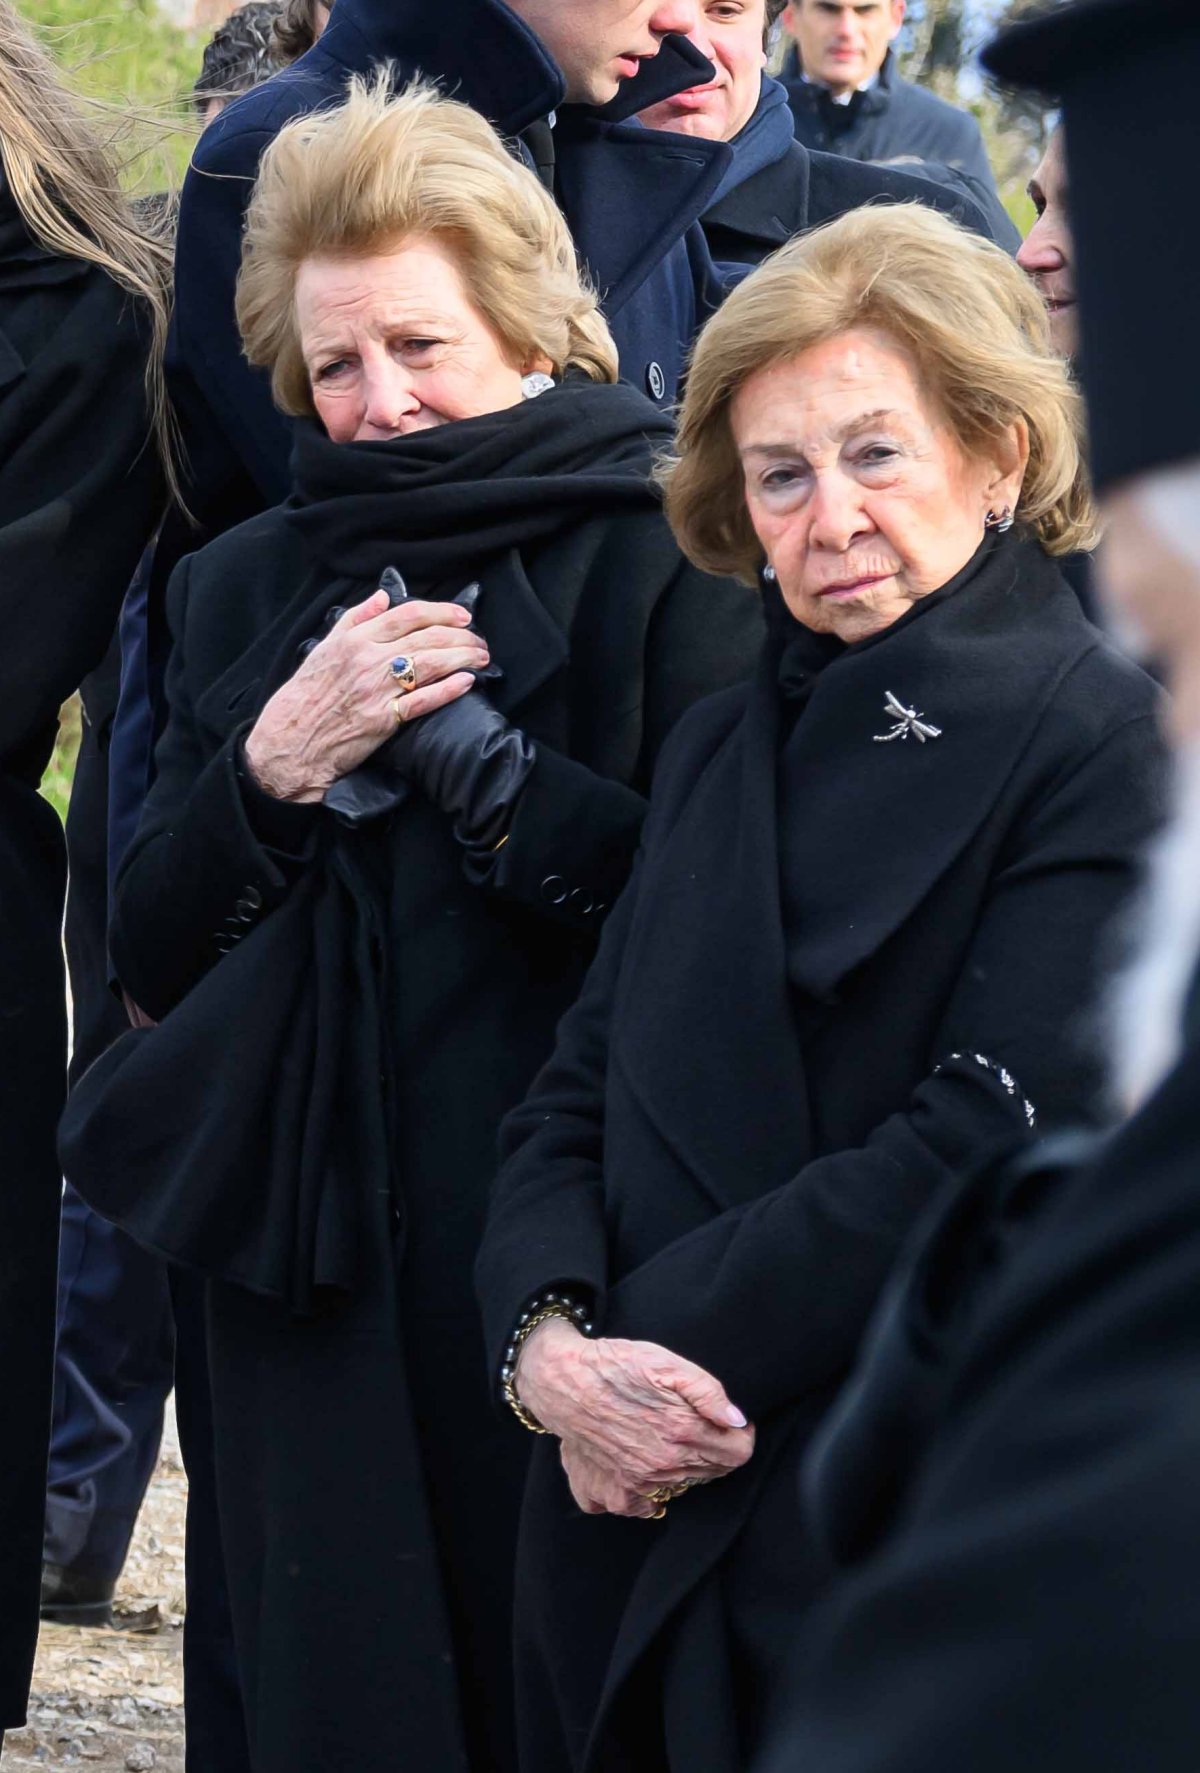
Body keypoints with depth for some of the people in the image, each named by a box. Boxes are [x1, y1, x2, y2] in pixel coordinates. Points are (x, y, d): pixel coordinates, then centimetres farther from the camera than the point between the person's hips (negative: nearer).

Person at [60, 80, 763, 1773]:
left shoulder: (668, 554, -1)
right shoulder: (247, 587, 16)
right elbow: (149, 951, 12)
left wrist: (465, 749, -12)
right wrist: (276, 765, -5)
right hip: (309, 1254, 4)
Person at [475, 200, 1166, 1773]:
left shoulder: (1100, 744, -7)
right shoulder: (723, 751, 16)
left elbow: (982, 1146, -16)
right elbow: (578, 1097, 10)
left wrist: (659, 1349, -15)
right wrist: (548, 1345, -10)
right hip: (630, 1525, 6)